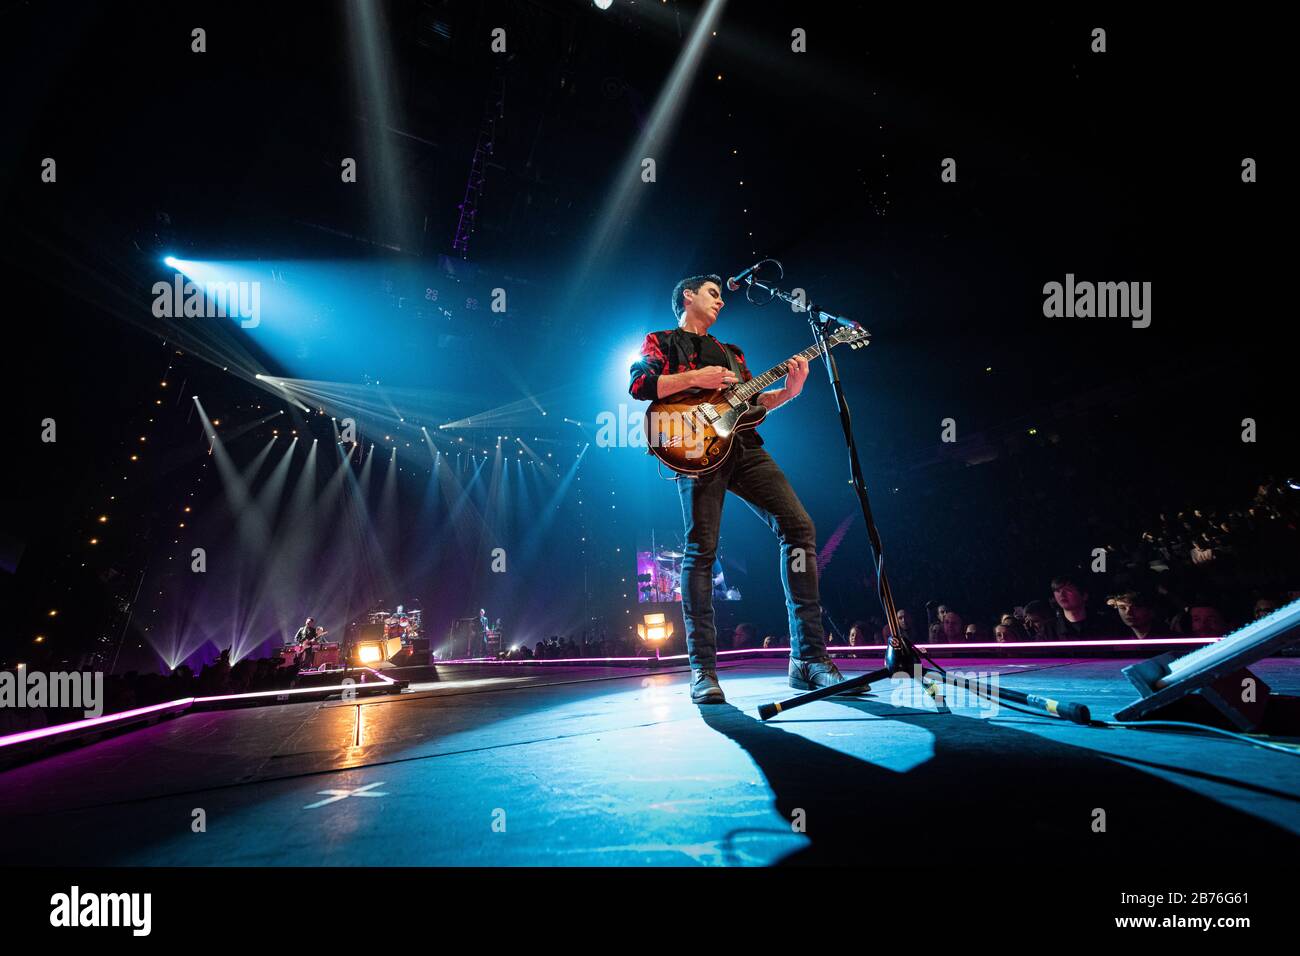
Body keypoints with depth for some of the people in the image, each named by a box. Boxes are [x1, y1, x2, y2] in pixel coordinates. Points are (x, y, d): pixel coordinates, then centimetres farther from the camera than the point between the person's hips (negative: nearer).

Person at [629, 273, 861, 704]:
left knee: (799, 527, -9)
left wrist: (789, 390, 7)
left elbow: (752, 402, 23)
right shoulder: (662, 341, 16)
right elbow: (638, 385, -2)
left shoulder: (731, 353, 32)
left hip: (744, 446, 5)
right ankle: (703, 672, -6)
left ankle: (808, 658, -8)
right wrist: (696, 378, -9)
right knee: (701, 550, -13)